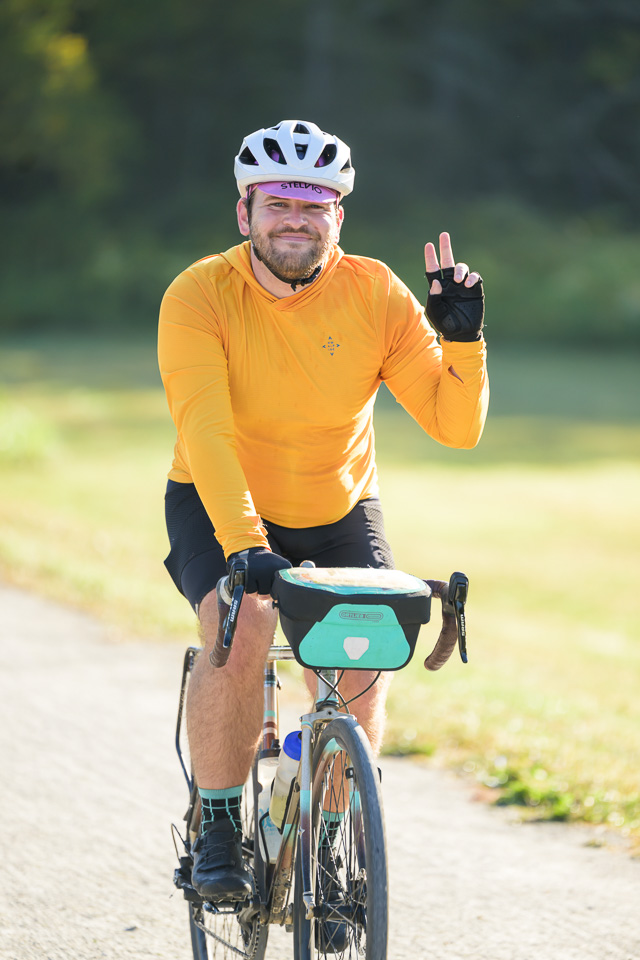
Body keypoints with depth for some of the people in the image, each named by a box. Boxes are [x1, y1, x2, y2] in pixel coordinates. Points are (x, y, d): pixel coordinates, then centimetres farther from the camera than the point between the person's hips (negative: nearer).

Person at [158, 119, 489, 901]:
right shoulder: (200, 297, -20)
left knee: (361, 667, -16)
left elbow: (457, 427, -15)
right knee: (239, 629, -28)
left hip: (340, 515, 2)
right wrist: (244, 544, -46)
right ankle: (217, 828, -11)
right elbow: (205, 432, -33)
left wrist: (462, 340, -32)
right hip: (220, 510, -2)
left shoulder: (375, 294, -13)